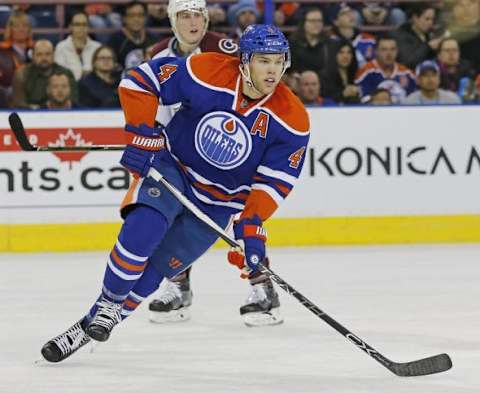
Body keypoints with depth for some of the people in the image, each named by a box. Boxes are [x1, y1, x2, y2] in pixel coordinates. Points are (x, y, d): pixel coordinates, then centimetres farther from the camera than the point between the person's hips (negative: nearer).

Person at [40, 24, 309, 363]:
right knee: (143, 228, -29)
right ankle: (109, 303, -8)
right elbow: (141, 80, -13)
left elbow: (275, 181, -14)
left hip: (219, 203, 1)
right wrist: (142, 135, -19)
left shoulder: (293, 120, -18)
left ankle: (92, 325, 9)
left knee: (152, 270, -5)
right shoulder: (208, 73, -22)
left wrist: (251, 226, -25)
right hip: (171, 167, -1)